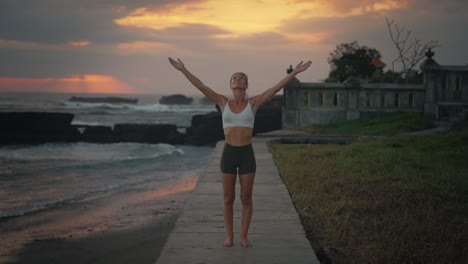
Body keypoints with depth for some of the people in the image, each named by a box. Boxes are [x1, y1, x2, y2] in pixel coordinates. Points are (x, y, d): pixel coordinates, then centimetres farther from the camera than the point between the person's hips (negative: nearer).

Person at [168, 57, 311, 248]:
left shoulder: (253, 103, 1)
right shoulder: (223, 102, 5)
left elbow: (277, 88, -4)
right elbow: (200, 86, 2)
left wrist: (295, 71, -9)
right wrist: (183, 69, -2)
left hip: (247, 154, -1)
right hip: (228, 154, 1)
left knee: (246, 198, 5)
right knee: (228, 198, 7)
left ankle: (244, 236, 18)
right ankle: (229, 236, 19)